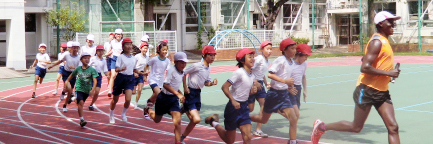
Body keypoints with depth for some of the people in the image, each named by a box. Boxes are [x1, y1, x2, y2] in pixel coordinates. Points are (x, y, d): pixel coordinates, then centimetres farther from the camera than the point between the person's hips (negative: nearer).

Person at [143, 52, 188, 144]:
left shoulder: (182, 73, 4)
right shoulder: (171, 71, -20)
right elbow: (166, 85, -32)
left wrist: (181, 94, 7)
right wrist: (178, 94, -40)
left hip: (173, 98, 5)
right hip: (164, 97, -5)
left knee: (177, 121, -14)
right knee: (157, 120, 18)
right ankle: (148, 110, 51)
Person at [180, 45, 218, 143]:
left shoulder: (208, 68, 9)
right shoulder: (197, 66, -15)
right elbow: (184, 73, -10)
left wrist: (212, 83, -4)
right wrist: (185, 87, -12)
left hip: (198, 94, 8)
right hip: (190, 93, -8)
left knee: (193, 121, 13)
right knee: (196, 119, -20)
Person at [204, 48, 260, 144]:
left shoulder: (251, 75, 6)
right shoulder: (239, 72, -17)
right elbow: (224, 87, -20)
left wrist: (253, 90, -3)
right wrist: (233, 101, -27)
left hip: (244, 107, 6)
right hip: (233, 107, -6)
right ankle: (214, 122, 31)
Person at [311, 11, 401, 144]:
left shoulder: (384, 41, 14)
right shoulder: (377, 42, -15)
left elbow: (365, 59, 25)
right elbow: (364, 67, -24)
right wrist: (388, 73, -21)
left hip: (382, 92, 9)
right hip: (367, 90, -8)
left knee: (393, 127, -2)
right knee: (356, 127, 3)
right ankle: (321, 127, 21)